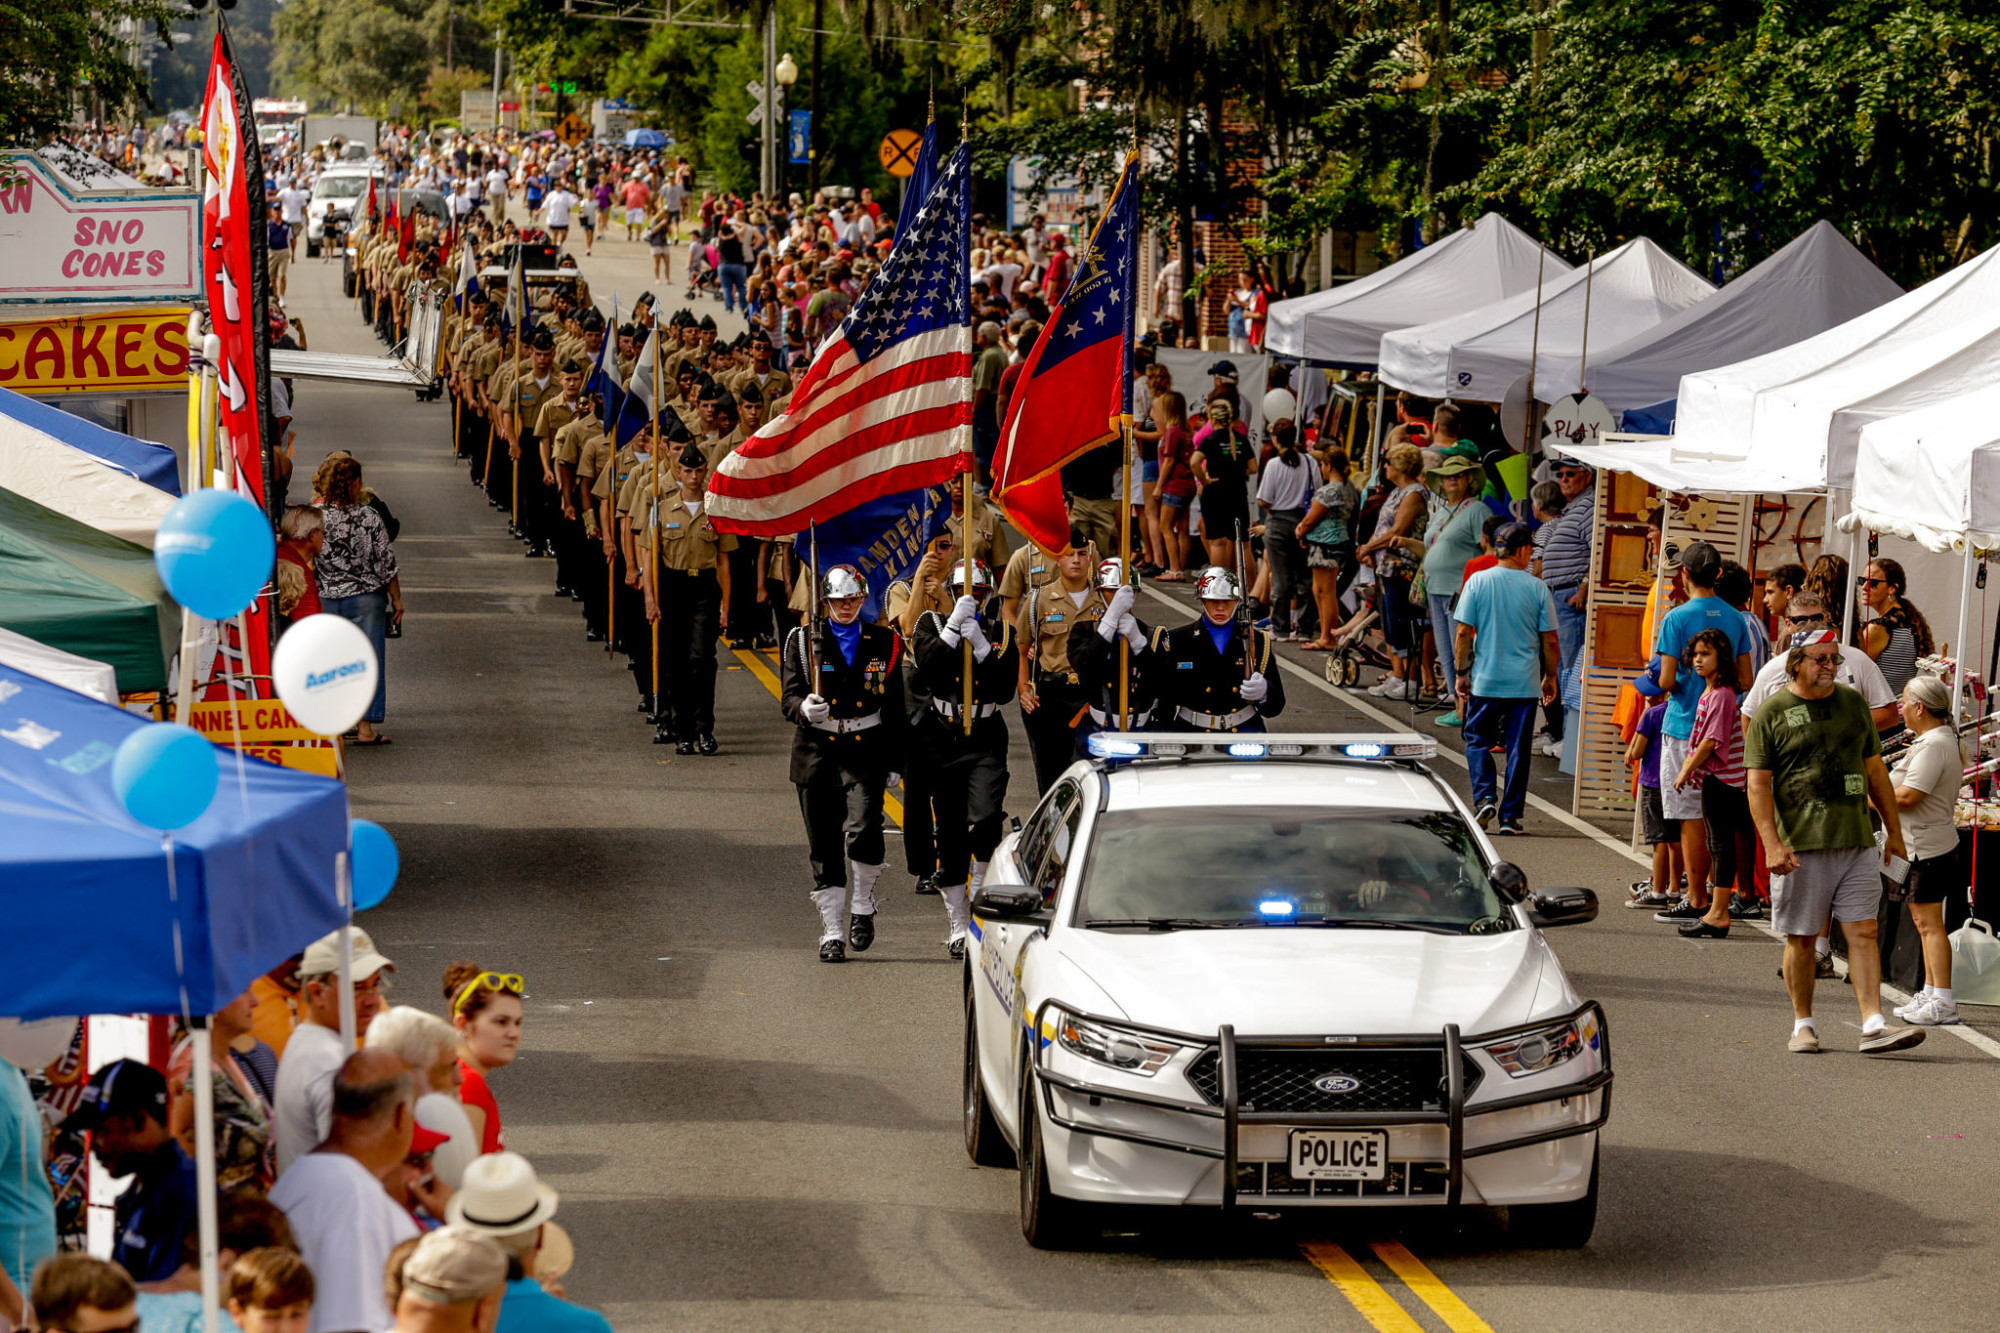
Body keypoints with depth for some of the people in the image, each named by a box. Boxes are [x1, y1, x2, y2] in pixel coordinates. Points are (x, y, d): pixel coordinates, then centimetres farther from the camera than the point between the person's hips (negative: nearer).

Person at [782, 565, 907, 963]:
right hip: (817, 753, 1)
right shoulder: (803, 641, 7)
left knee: (862, 831, -20)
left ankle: (862, 905, 5)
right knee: (824, 846, 2)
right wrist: (804, 709, -24)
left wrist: (896, 762, 7)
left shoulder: (884, 643, 9)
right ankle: (831, 932, 12)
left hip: (866, 751, -1)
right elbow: (789, 698, 0)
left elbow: (896, 707, 12)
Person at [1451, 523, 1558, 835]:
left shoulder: (1477, 582, -3)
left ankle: (1484, 797, -6)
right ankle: (1511, 816, 6)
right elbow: (1549, 640, 0)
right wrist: (1550, 677, 14)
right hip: (1525, 683, 0)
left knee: (1477, 741, 13)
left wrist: (1461, 672, 6)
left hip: (1485, 680, 0)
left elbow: (1463, 632, -4)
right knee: (1517, 749, 6)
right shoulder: (1537, 588, -3)